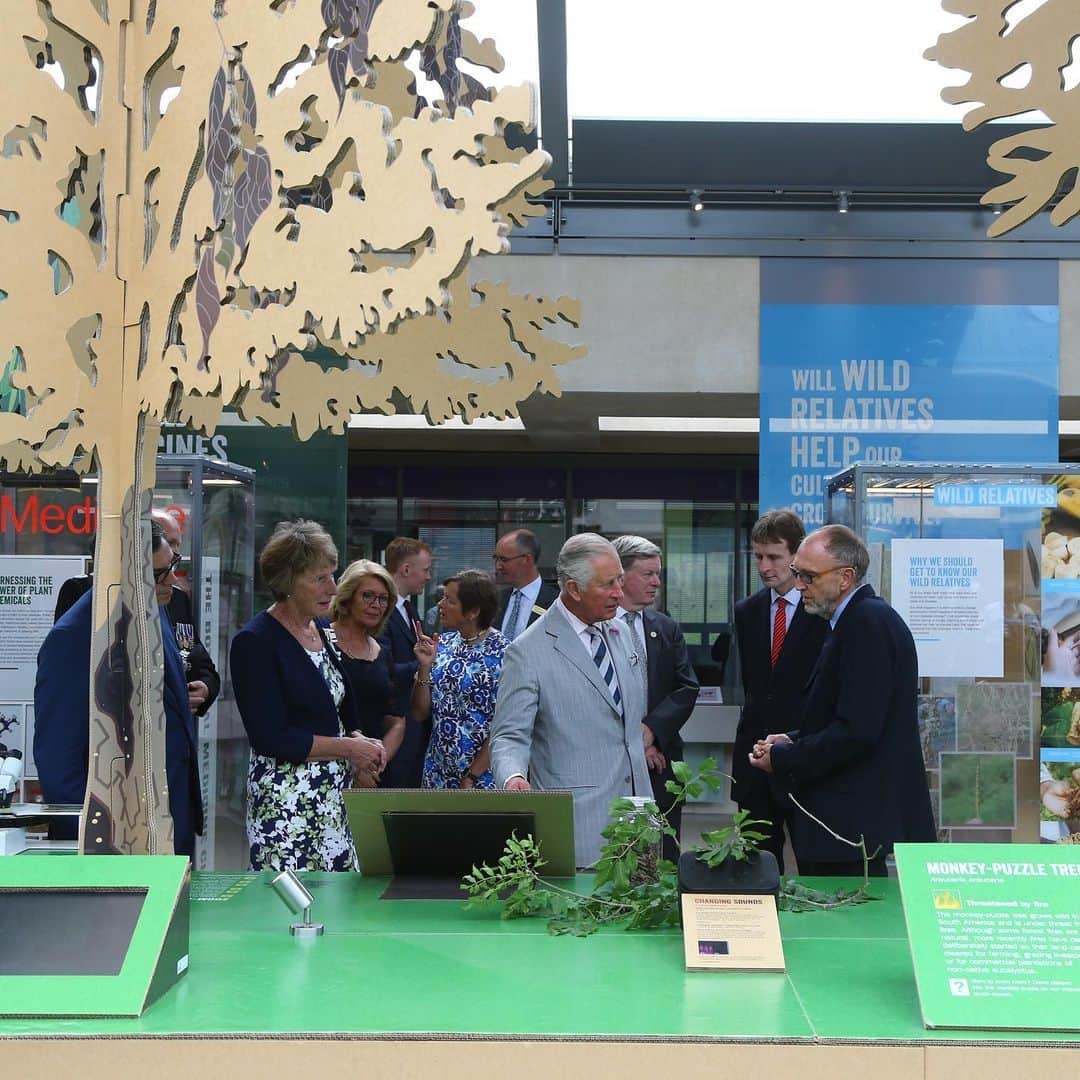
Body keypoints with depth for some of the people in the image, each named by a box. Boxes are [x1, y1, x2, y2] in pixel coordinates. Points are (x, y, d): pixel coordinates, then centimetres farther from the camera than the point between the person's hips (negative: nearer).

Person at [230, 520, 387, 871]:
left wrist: (362, 747, 1)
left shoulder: (322, 629, 11)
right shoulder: (255, 642, -12)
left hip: (334, 795, 7)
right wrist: (349, 748, -12)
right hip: (285, 800, -7)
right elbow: (270, 738, -17)